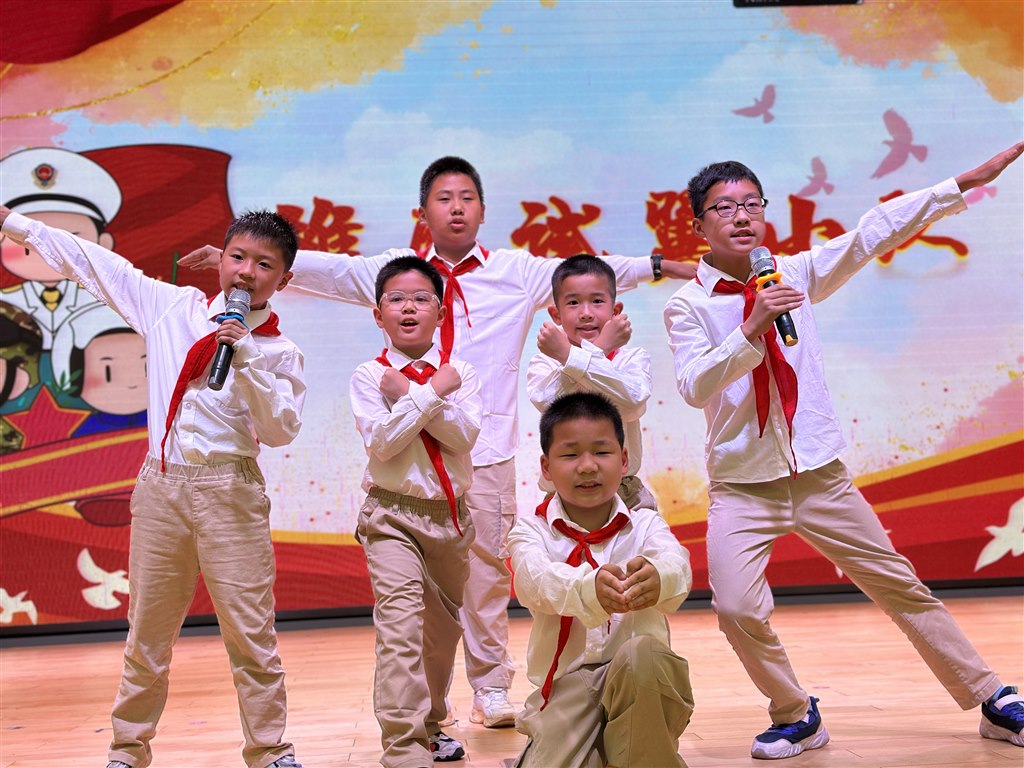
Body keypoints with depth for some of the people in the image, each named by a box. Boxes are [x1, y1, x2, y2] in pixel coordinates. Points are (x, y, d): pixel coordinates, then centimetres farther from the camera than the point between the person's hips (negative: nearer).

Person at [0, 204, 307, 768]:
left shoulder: (280, 354, 1)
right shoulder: (173, 306, 9)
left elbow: (282, 430, -9)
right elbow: (93, 262, 15)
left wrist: (245, 359, -17)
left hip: (229, 492, -2)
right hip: (160, 487, 3)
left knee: (250, 634, -2)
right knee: (147, 634, 10)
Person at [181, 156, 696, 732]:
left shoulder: (518, 274, 9)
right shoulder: (394, 271, 9)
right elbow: (322, 268, 6)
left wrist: (664, 266, 7)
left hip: (488, 448, 0)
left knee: (486, 567, 2)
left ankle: (492, 689, 17)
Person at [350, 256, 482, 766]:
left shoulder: (459, 373, 4)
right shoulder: (368, 376, -2)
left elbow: (466, 435, -12)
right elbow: (381, 443, -16)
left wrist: (407, 392, -16)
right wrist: (432, 393, -16)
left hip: (451, 514, 4)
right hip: (394, 515, -4)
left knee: (444, 628, 16)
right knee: (401, 625, -18)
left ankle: (428, 727, 35)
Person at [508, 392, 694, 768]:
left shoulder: (644, 525, 2)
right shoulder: (531, 530, 0)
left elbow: (675, 562, -22)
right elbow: (535, 580, -24)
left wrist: (657, 577, -48)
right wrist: (589, 587, -47)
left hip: (642, 682, 0)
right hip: (565, 690, 0)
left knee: (643, 654, -32)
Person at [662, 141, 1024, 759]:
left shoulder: (796, 274, 4)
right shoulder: (688, 304, -4)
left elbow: (875, 232, 1)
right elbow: (694, 387, -17)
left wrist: (966, 182, -3)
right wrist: (752, 328, -27)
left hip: (821, 476, 2)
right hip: (742, 483, -2)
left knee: (900, 586, 10)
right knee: (738, 609, -18)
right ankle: (796, 715, 9)